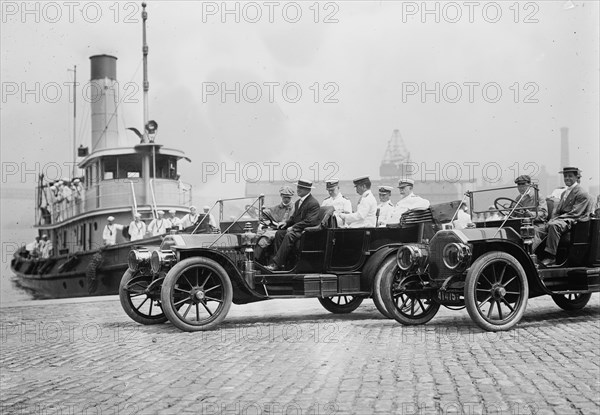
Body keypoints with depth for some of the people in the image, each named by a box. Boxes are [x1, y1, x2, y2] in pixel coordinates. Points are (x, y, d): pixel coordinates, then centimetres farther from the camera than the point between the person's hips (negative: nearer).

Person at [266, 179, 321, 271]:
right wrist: (286, 223, 2)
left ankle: (276, 264, -33)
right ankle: (280, 260, -14)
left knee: (289, 236, -32)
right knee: (279, 233, -10)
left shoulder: (313, 203, -13)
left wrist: (293, 227, -21)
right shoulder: (298, 202, 17)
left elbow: (310, 221, -21)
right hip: (296, 229, 10)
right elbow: (294, 217, 25)